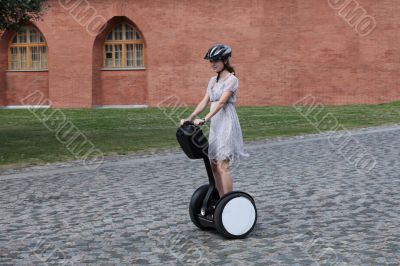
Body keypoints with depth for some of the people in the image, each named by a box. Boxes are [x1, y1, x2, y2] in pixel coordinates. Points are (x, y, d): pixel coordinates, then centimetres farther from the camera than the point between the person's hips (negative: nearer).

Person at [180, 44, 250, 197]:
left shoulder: (231, 79, -9)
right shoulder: (213, 80, 15)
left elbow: (221, 102, -21)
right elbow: (205, 102, 14)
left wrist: (205, 119, -30)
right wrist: (189, 119, 4)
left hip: (227, 124, -8)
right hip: (215, 125, 8)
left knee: (222, 166, -11)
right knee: (214, 165, 8)